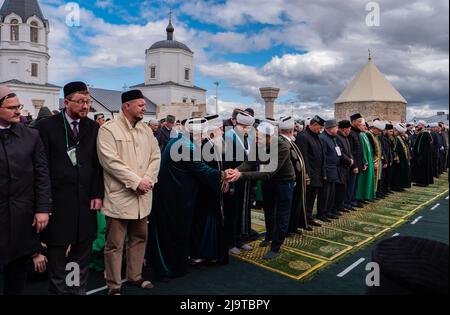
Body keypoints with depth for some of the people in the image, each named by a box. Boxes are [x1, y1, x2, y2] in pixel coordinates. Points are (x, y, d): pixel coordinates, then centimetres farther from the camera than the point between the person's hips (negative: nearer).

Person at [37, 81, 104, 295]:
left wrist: (97, 194, 0)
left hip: (86, 202, 3)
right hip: (58, 202, -3)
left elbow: (98, 164, 6)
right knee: (57, 256, 9)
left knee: (82, 255, 13)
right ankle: (58, 290, 25)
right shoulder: (47, 126, -3)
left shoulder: (93, 128, 7)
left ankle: (79, 289, 27)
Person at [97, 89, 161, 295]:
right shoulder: (108, 130, -7)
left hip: (143, 196, 6)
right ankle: (113, 286, 19)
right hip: (120, 196, -6)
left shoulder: (146, 130, 11)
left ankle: (135, 276, 34)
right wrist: (136, 181, -17)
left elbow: (156, 156, 7)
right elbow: (111, 161, -16)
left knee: (139, 239, 17)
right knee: (115, 245, 4)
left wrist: (148, 180, -8)